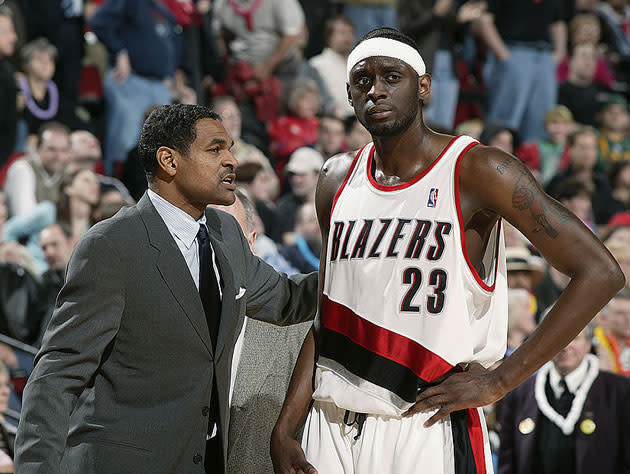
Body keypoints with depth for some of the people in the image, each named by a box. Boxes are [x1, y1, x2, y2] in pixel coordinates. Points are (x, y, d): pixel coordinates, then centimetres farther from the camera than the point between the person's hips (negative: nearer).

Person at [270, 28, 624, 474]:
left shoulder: (476, 170, -8)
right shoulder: (337, 180, 10)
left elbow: (600, 274, -13)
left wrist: (499, 381, -13)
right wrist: (285, 429, 8)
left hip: (427, 427, -5)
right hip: (331, 427, 5)